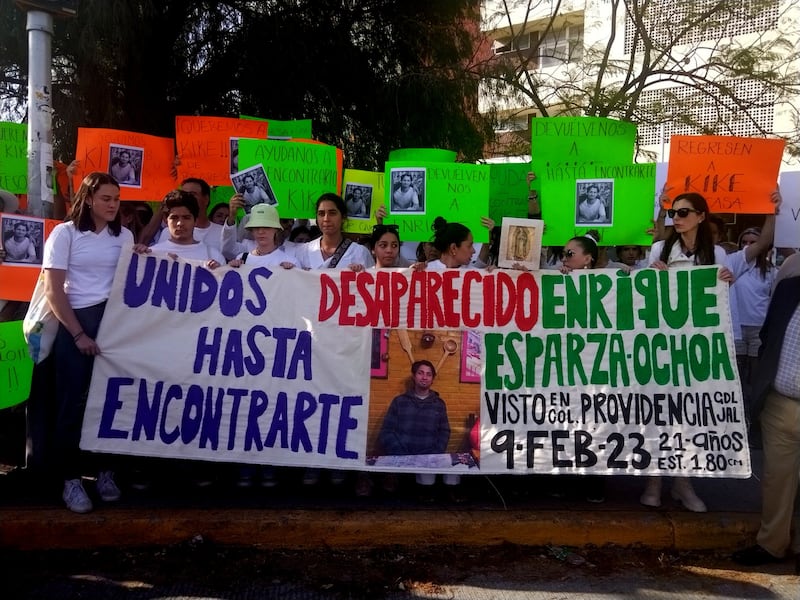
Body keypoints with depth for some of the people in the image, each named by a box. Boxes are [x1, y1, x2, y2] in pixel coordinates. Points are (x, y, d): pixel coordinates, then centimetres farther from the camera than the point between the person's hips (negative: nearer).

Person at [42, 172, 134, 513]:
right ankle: (71, 479, 8)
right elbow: (53, 290, -6)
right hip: (76, 322, -3)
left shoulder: (124, 236, 11)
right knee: (72, 402, -1)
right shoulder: (65, 233, -2)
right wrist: (79, 334, -11)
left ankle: (105, 471, 16)